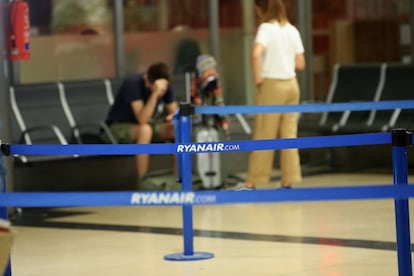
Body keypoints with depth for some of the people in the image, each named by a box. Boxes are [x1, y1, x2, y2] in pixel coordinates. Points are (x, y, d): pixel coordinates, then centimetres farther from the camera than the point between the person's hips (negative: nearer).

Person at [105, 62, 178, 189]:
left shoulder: (165, 86, -9)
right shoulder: (133, 83, -28)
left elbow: (174, 111, 0)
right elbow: (142, 120, -36)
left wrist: (173, 117, -24)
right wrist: (155, 93, -45)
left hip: (147, 125, 6)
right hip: (120, 127, -6)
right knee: (145, 129, -38)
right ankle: (142, 182, -34)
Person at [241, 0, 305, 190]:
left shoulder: (266, 28, -10)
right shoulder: (292, 30, 8)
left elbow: (256, 54, -26)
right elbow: (300, 65, 8)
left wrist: (257, 78, -15)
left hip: (272, 85, -6)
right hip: (291, 84, 6)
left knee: (263, 135, -1)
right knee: (289, 134, 7)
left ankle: (252, 182, 4)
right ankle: (288, 180, 6)